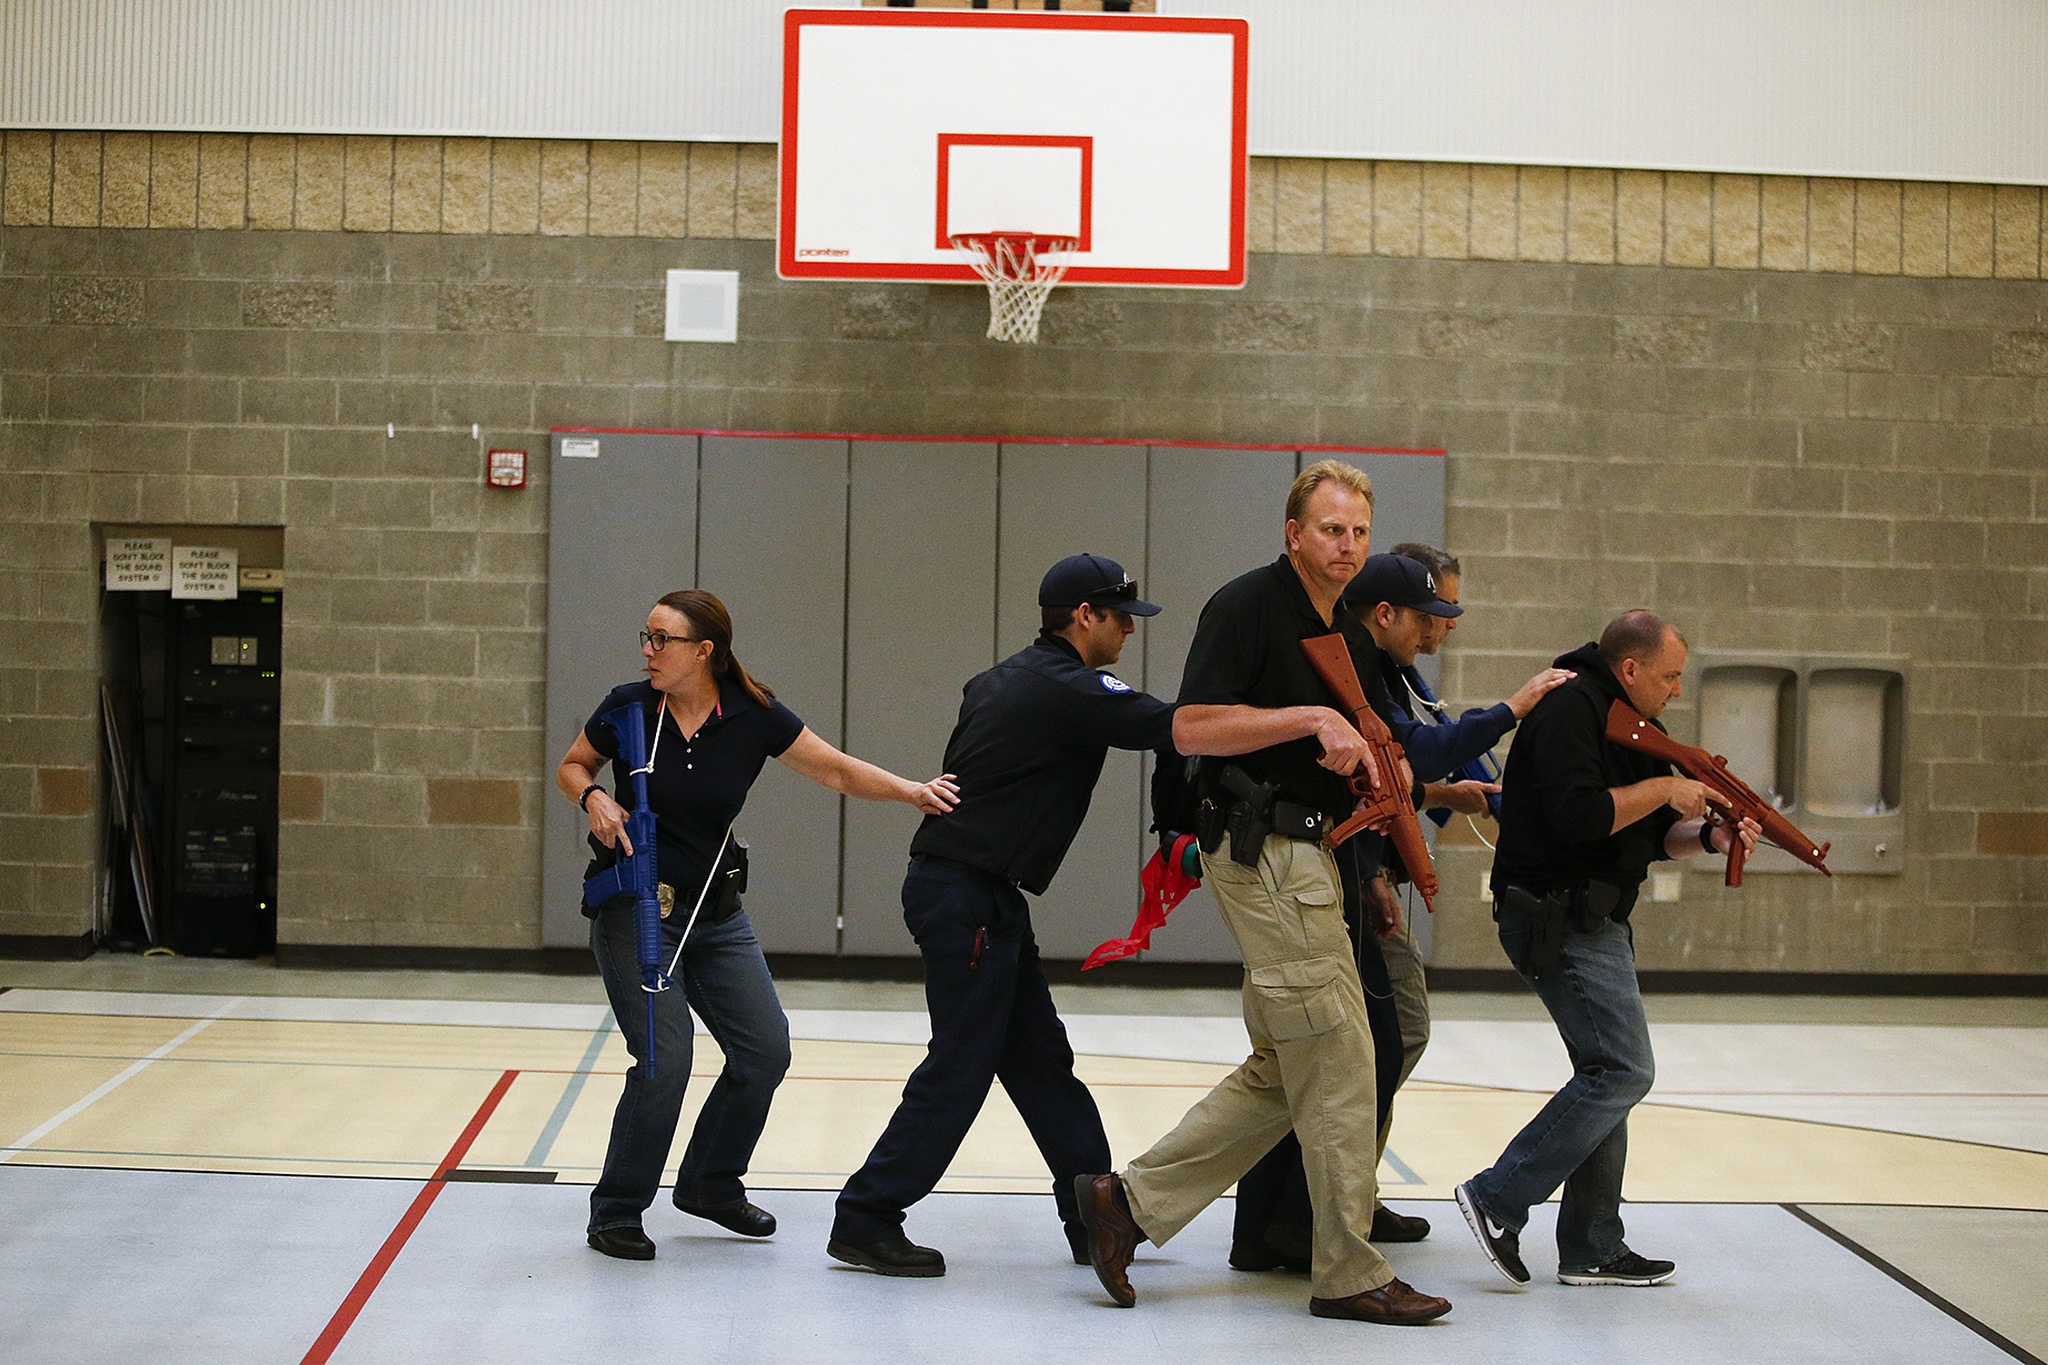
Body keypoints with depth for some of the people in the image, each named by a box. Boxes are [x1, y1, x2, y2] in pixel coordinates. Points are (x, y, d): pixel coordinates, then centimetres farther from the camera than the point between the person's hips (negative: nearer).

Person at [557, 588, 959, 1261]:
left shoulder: (753, 715, -7)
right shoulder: (628, 708, -9)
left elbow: (838, 770, -5)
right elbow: (572, 767, 8)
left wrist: (911, 790, -19)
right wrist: (593, 797, -14)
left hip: (716, 914, 4)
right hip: (635, 910, -4)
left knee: (765, 1048, 2)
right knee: (663, 1062, -13)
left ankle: (710, 1183, 25)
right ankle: (615, 1213, 5)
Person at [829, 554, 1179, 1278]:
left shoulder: (1003, 679, 16)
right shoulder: (1068, 690, -13)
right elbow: (1174, 725, -18)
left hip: (979, 894, 10)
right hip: (968, 898, -10)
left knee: (1041, 1059, 12)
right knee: (959, 1067, -5)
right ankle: (866, 1220, 1)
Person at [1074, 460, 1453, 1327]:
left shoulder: (1348, 634, 18)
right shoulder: (1248, 604, -9)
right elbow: (1191, 728, -18)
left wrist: (1374, 763, 12)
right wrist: (1310, 719, -20)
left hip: (1309, 855, 10)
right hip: (1264, 850, -10)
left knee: (1282, 1074, 11)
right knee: (1336, 1061, -6)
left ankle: (1130, 1200, 14)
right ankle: (1348, 1274, 2)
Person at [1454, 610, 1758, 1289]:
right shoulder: (1570, 710, -15)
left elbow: (1652, 835, 18)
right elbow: (1581, 816, -26)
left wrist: (1710, 837, -1)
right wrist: (1662, 789, -15)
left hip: (1597, 922, 11)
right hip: (1558, 920, -11)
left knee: (1609, 1074, 11)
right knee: (1623, 1071, -13)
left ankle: (1591, 1248, 15)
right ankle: (1497, 1200, -10)